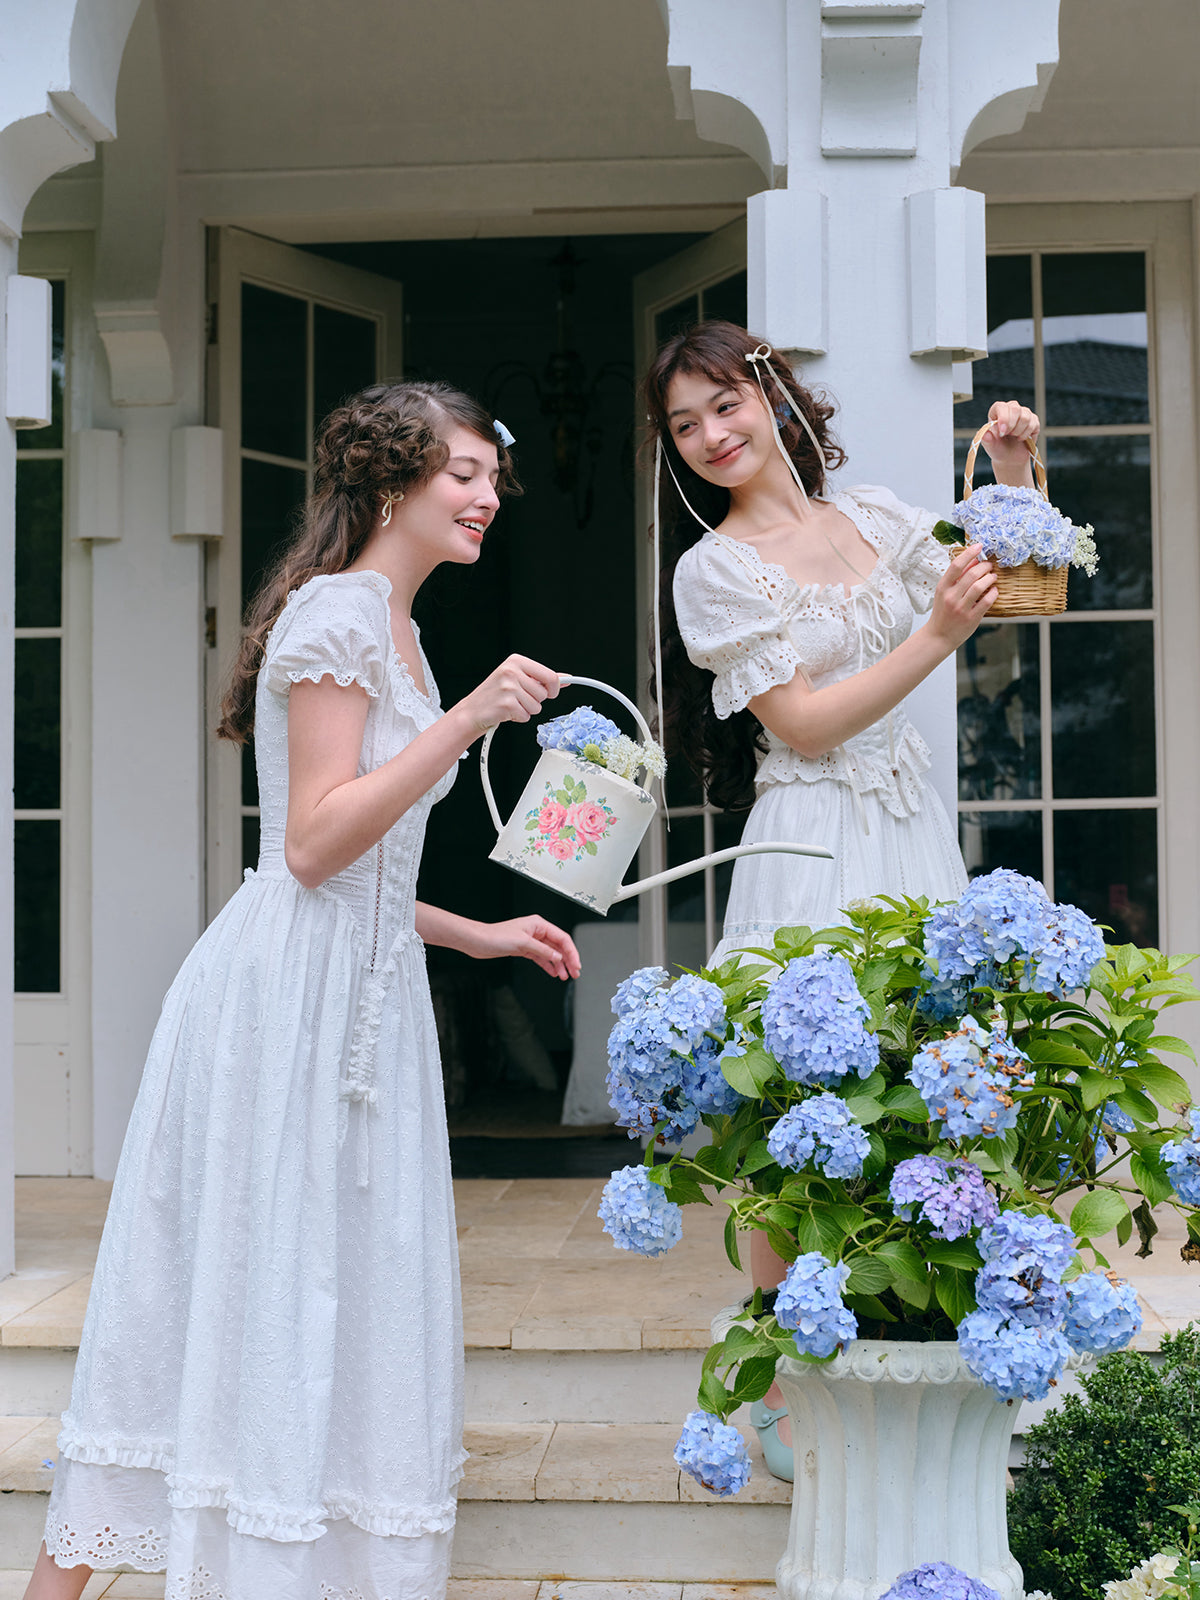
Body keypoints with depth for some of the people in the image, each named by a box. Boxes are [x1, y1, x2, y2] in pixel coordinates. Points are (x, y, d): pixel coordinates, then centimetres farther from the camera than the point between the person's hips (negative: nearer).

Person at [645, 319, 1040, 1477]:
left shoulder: (871, 516, 11)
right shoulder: (714, 566, -4)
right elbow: (805, 723, -11)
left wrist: (1015, 474, 7)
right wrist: (935, 638, -18)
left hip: (910, 829, 5)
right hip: (812, 847, -5)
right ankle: (781, 1395, 6)